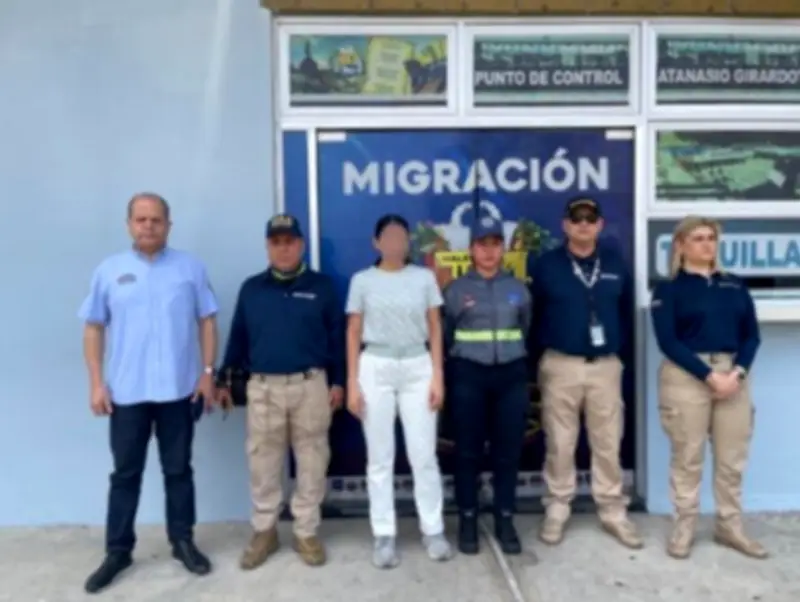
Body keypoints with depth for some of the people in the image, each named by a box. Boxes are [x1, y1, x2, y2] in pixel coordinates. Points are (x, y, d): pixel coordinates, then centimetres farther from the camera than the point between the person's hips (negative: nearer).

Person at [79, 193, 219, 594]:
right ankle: (118, 550, 24)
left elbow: (207, 322, 3)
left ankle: (183, 542, 25)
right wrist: (96, 383, -2)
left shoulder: (190, 268, 2)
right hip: (126, 392, 1)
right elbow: (93, 328, 4)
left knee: (178, 469, 11)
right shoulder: (109, 271, 3)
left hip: (179, 389, 0)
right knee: (125, 473, 10)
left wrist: (207, 372, -3)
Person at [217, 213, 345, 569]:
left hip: (310, 385, -1)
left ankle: (307, 533, 20)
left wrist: (338, 382, 1)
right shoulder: (251, 289, 8)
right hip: (263, 387, 1)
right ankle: (263, 532, 24)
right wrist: (225, 380, 9)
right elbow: (237, 338, 11)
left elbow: (337, 337, 5)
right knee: (263, 463, 8)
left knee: (312, 462, 6)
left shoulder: (321, 286, 4)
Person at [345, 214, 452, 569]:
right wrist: (352, 383, -2)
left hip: (417, 368, 1)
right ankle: (384, 535, 16)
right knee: (379, 457, 5)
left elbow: (435, 329, 6)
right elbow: (353, 333, 4)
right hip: (375, 369, 0)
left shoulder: (424, 278, 6)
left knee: (423, 454, 3)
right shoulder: (362, 281, 4)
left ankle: (433, 530, 18)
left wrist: (438, 376, -2)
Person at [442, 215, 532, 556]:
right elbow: (444, 335, 6)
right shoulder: (455, 289, 1)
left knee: (508, 450, 6)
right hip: (468, 376, -2)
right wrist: (458, 362, 9)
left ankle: (505, 520, 20)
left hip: (511, 375, 2)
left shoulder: (518, 288, 9)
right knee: (468, 450, 5)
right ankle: (468, 520, 18)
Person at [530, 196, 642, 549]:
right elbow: (533, 316, 2)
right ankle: (557, 511, 20)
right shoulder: (546, 265, -1)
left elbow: (626, 313, 13)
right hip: (560, 365, -2)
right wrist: (540, 359, 3)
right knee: (559, 444, 6)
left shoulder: (615, 264, 6)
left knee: (608, 444, 8)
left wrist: (620, 351, 8)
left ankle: (613, 513, 21)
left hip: (606, 365, 2)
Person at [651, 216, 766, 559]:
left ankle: (730, 527, 24)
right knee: (688, 458, 3)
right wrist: (709, 375, -16)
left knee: (732, 459, 9)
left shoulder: (734, 286, 13)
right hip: (686, 377, -4)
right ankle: (684, 527, 17)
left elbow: (752, 334, 6)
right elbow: (668, 342, -9)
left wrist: (738, 372, -11)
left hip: (733, 375, 4)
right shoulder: (669, 289, 0)